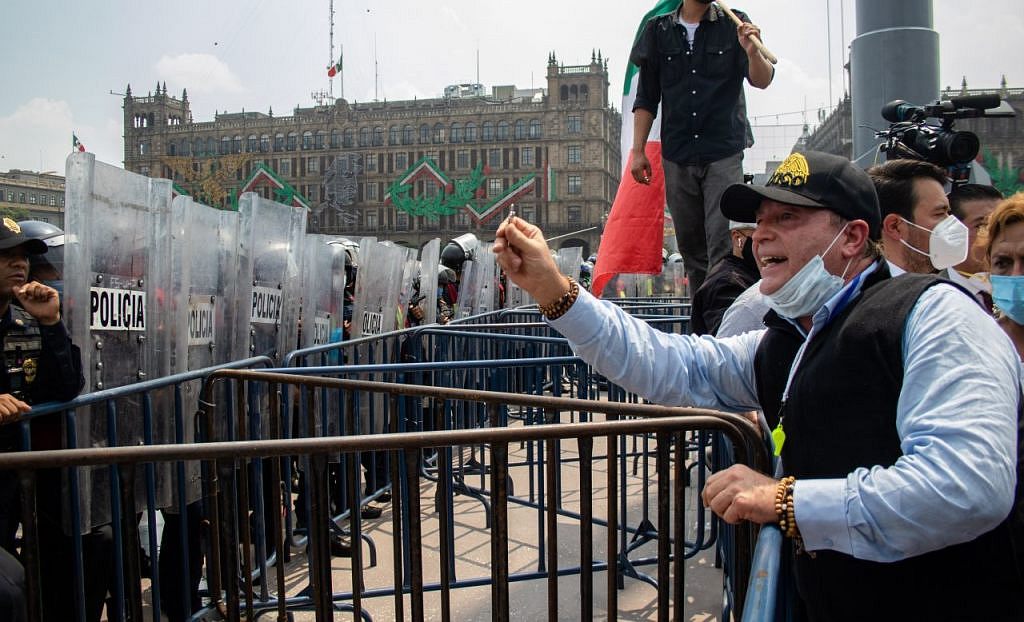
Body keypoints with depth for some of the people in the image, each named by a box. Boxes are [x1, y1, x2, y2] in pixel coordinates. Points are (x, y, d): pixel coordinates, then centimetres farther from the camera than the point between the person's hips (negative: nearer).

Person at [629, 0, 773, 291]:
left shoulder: (733, 25, 5)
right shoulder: (658, 30, 9)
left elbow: (762, 81, -3)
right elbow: (646, 98, 11)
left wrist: (752, 52, -24)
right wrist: (638, 150, 5)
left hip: (724, 154, -2)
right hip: (677, 158, 2)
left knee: (723, 245, -11)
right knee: (690, 244, 8)